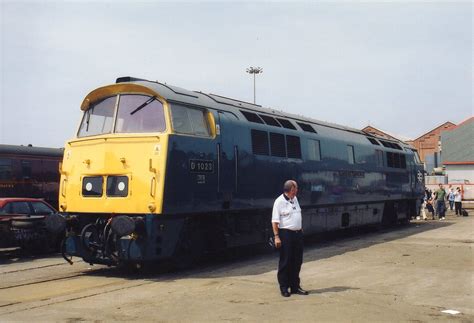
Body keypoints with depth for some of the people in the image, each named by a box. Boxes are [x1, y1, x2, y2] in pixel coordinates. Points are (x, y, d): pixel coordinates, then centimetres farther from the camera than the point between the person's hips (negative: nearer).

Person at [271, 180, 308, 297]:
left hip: (298, 234, 8)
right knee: (285, 262, 0)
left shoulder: (294, 199, 13)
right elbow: (275, 221, -15)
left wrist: (301, 230, 18)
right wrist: (276, 237, -19)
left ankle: (295, 286, 22)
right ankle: (284, 288, 9)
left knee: (297, 261, 11)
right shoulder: (280, 201, -12)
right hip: (286, 234, -8)